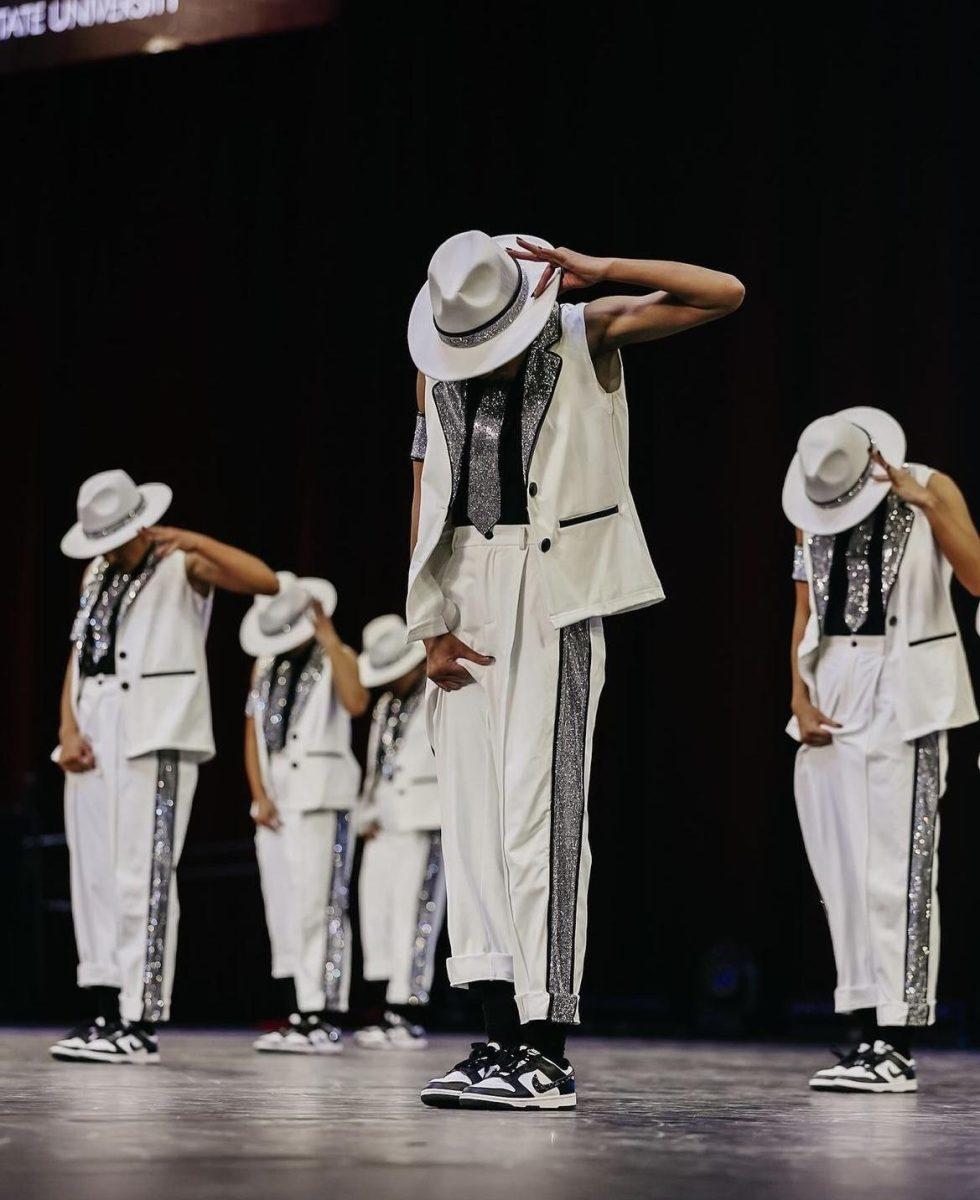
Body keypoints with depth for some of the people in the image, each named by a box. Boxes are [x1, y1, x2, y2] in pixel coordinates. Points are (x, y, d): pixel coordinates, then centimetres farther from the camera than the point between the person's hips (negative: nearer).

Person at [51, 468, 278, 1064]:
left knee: (143, 880, -12)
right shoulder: (98, 575, 20)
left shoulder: (182, 567, 0)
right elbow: (79, 656, 18)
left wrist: (193, 541, -22)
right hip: (95, 742, 7)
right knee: (94, 879, 5)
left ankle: (141, 1025, -13)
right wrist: (68, 729, 4)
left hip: (155, 740, -7)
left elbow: (264, 580, -15)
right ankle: (107, 1013, 10)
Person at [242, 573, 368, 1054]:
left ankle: (322, 1021, -13)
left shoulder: (335, 657, 1)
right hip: (274, 798, 6)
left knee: (315, 906, -12)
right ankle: (296, 1017, 8)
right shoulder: (265, 664, 18)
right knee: (281, 914, 5)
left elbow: (356, 702, -20)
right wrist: (259, 795, 3)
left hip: (319, 796, -6)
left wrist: (330, 641, -18)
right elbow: (252, 733, 15)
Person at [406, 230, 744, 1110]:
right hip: (468, 600, 5)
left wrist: (597, 270, -13)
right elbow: (427, 498, 11)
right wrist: (431, 627, 3)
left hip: (554, 597, -5)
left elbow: (725, 295, -7)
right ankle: (501, 1036, 6)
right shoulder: (438, 367, 12)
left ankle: (547, 1051, -10)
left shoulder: (588, 338, 1)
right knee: (471, 814, 2)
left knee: (539, 813, -11)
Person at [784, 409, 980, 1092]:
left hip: (905, 694, -5)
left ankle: (896, 1047, -11)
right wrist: (801, 698, 4)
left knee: (898, 869, -11)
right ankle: (869, 1032, 6)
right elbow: (805, 613, 15)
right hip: (834, 694, 5)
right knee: (844, 873, 2)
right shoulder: (812, 511, 12)